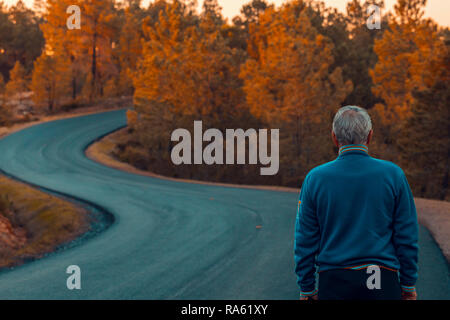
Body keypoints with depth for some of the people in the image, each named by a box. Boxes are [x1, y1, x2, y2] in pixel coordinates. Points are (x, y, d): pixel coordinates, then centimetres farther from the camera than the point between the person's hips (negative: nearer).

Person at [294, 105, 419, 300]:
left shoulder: (315, 178, -1)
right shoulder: (393, 175, -2)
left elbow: (305, 240, 2)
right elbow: (407, 237, 0)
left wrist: (307, 289, 9)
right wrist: (408, 286, 9)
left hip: (332, 284, 1)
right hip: (383, 283, 0)